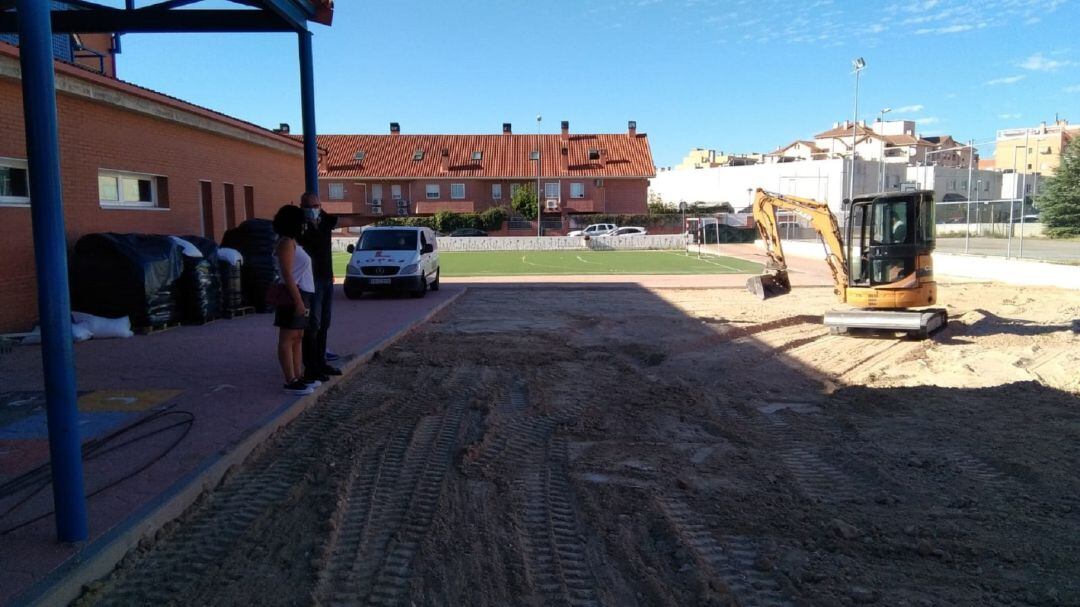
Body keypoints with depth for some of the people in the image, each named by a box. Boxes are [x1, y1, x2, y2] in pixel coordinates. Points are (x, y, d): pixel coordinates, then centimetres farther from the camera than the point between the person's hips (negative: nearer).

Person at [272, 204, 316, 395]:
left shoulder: (291, 242, 18)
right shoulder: (286, 242, -13)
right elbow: (287, 275, -20)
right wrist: (298, 301, -23)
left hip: (302, 294, 10)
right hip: (294, 295, -10)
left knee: (298, 337, 12)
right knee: (288, 339, -7)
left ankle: (299, 376, 18)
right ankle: (291, 381, -6)